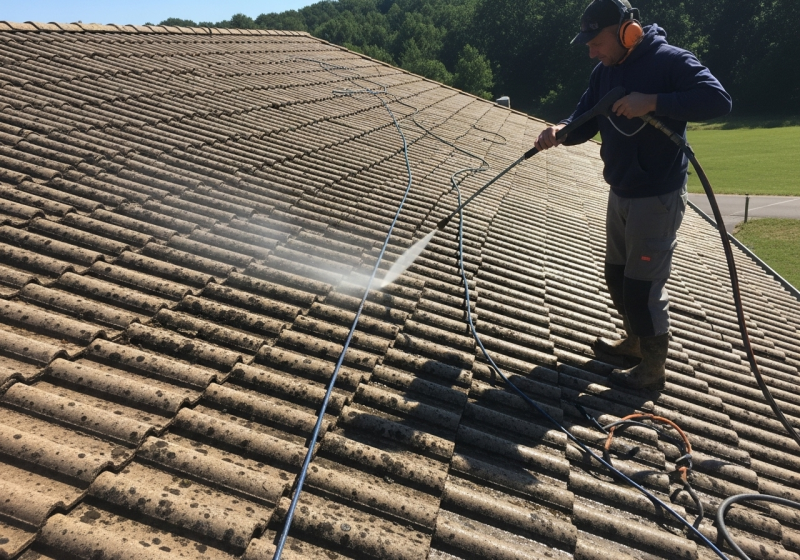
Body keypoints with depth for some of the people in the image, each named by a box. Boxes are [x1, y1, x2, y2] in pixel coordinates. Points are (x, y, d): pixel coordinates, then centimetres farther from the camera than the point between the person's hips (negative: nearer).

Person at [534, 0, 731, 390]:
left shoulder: (670, 61, -16)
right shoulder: (605, 72, 6)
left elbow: (718, 100, -25)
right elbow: (585, 122, 4)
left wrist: (653, 102, -32)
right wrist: (559, 130, -17)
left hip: (657, 197, -8)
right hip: (620, 193, 8)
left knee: (643, 285, -4)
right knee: (617, 275, 18)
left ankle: (653, 370, 13)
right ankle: (634, 341, 39)